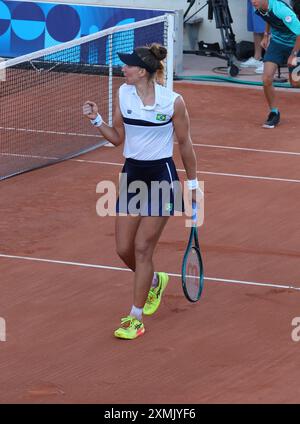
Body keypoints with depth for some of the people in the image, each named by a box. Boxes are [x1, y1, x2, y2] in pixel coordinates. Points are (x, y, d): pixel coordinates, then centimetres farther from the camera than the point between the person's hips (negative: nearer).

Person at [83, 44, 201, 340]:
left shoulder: (173, 102, -13)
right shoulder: (123, 94, -1)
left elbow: (184, 144, -1)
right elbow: (118, 138, 8)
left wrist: (192, 184, 4)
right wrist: (96, 120, -8)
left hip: (161, 175, -5)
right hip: (131, 174, 5)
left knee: (142, 248, -6)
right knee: (124, 249, 5)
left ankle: (135, 319, 4)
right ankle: (154, 282, 39)